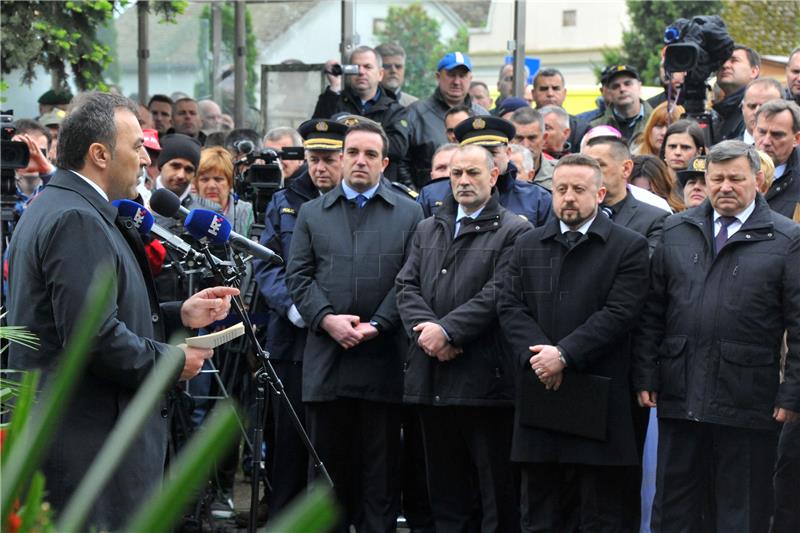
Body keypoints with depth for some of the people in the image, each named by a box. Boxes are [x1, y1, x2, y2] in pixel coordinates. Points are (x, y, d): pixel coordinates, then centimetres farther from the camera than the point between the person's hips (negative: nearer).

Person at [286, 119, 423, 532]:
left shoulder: (409, 213, 6)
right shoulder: (311, 213, 13)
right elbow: (299, 276, 6)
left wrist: (377, 325, -13)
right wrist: (326, 319, -10)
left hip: (383, 357, -2)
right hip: (325, 357, 2)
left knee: (380, 465, 3)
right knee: (328, 461, 6)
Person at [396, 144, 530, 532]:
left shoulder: (513, 232, -2)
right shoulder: (427, 231, 18)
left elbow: (497, 294, -12)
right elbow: (406, 286, 9)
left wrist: (447, 330, -18)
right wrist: (425, 329, -9)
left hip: (484, 379, -6)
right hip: (432, 381, 6)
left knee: (497, 491, -2)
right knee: (444, 489, 11)